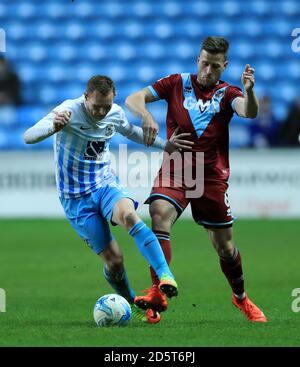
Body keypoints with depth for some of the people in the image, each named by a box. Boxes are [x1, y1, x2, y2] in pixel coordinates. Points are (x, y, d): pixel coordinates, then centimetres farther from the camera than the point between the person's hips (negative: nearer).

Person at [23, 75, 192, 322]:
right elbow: (29, 137, -28)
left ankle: (165, 275, -39)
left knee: (129, 215, -34)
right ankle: (131, 303, 19)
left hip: (106, 184, 3)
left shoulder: (116, 114, -1)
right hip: (76, 198, -3)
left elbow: (131, 131, 25)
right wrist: (54, 127, -48)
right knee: (114, 260, -9)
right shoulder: (70, 111, -18)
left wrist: (164, 145, 23)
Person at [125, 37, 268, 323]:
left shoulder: (227, 93, 3)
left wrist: (249, 91, -41)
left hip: (212, 177, 0)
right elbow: (133, 99, -3)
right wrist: (146, 116, -25)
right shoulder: (177, 83, 4)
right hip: (174, 170, 0)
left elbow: (249, 112, -19)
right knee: (160, 215, -28)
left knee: (224, 246, 5)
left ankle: (240, 297, 31)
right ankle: (157, 293, -32)